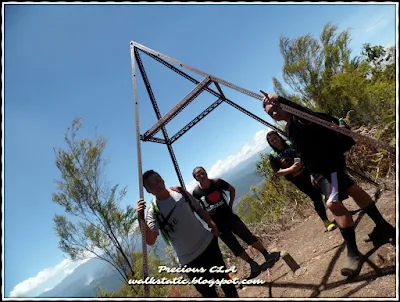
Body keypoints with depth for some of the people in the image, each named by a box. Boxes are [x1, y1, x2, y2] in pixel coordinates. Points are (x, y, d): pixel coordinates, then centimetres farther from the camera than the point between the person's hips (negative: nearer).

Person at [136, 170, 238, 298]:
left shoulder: (181, 193, -5)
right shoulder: (153, 212, -17)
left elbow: (199, 209, 11)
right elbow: (150, 241, -30)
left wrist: (211, 224, 5)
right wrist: (141, 219, -44)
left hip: (208, 243, 4)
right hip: (190, 260, -3)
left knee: (223, 277, 22)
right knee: (208, 293, 9)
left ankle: (234, 297, 46)